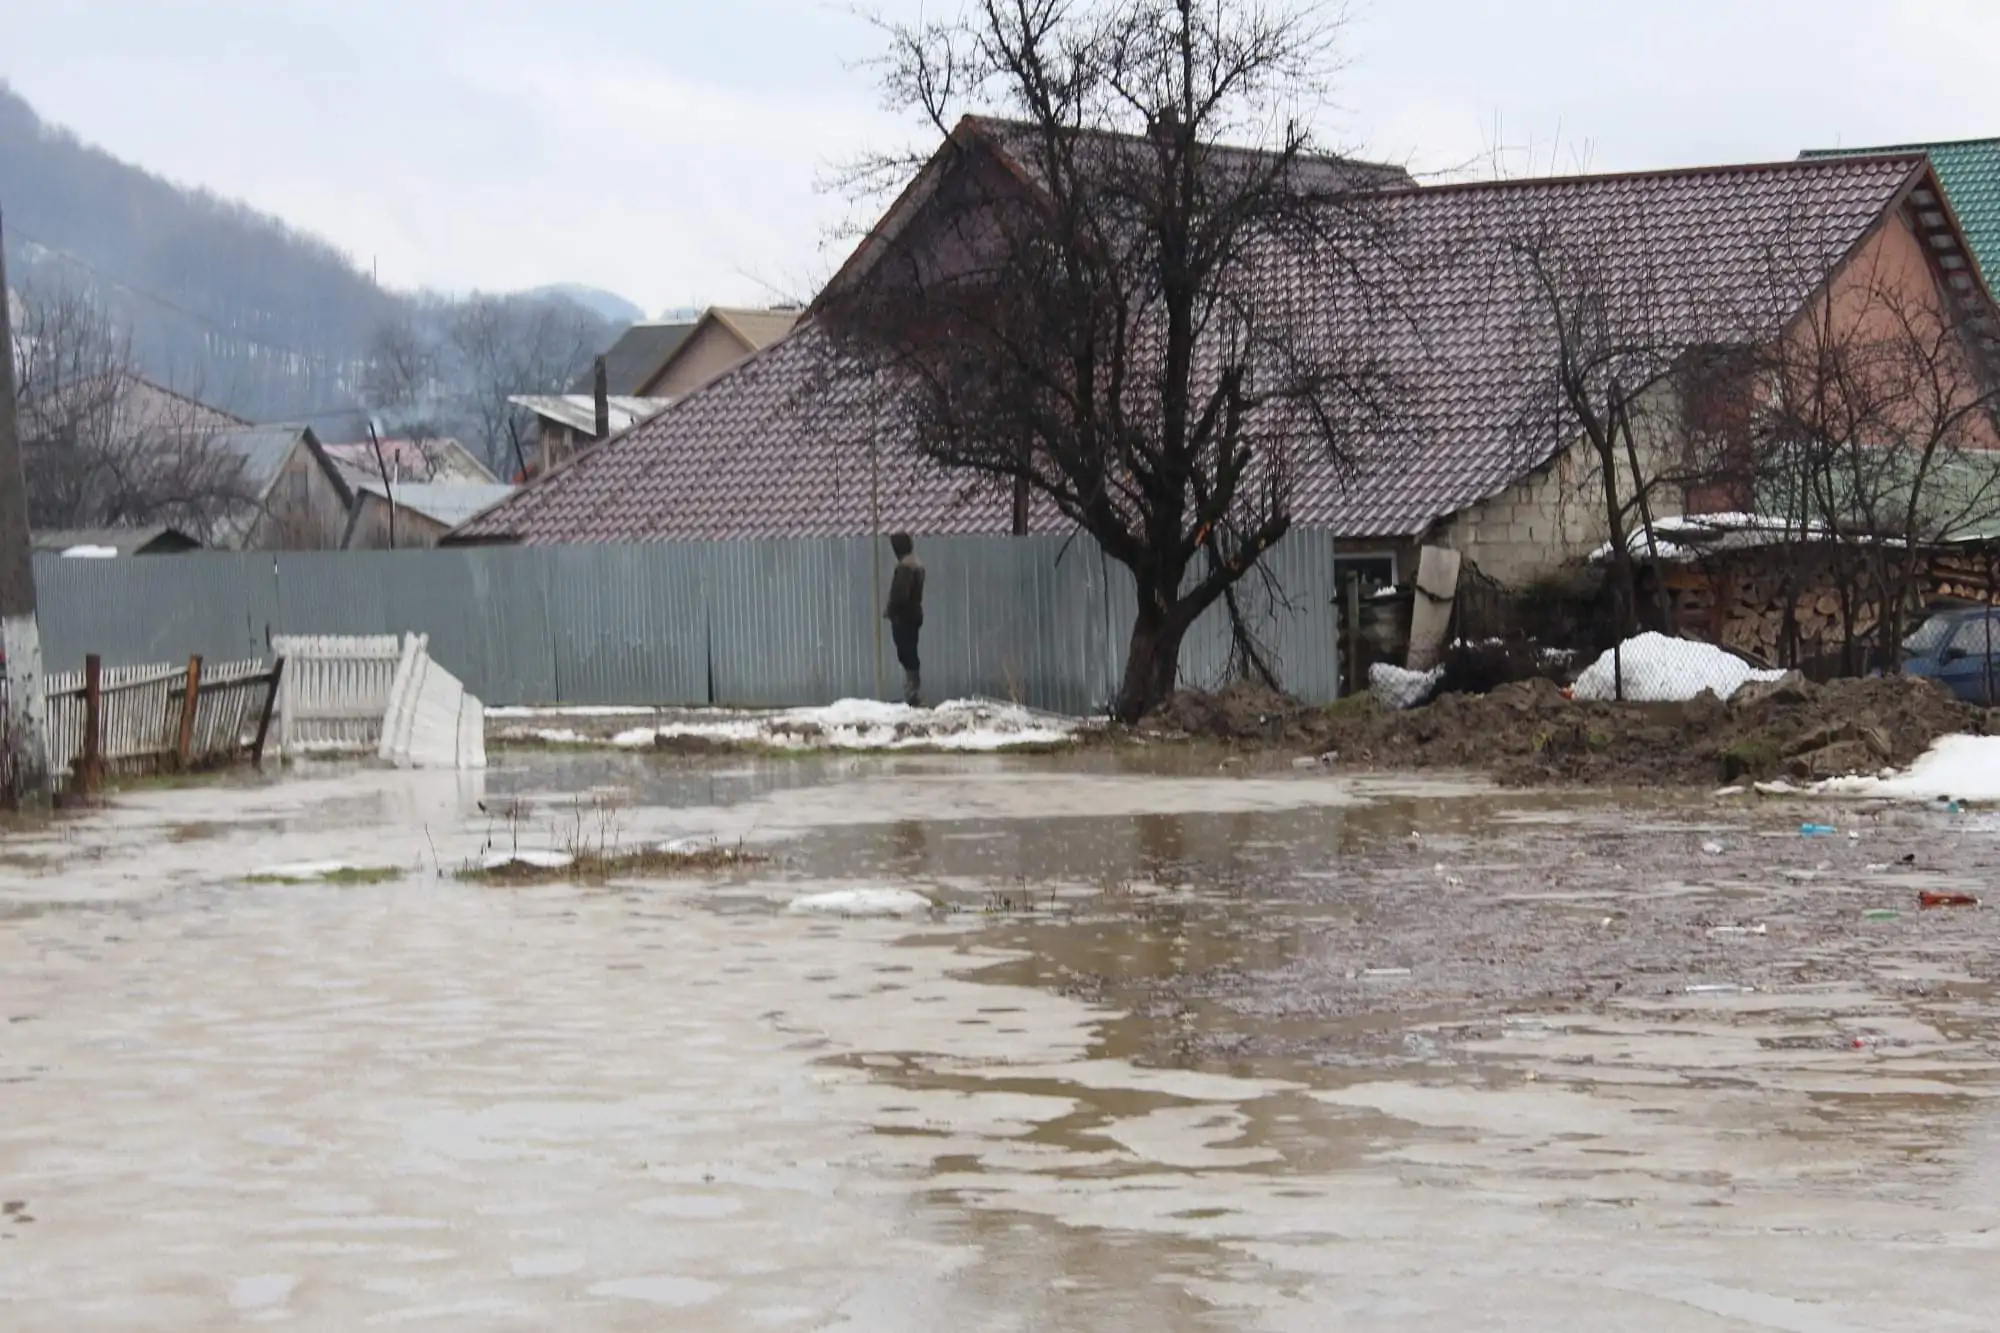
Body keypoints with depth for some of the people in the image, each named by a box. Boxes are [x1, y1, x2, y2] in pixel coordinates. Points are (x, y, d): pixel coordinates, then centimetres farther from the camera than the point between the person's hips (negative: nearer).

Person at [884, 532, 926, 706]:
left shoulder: (904, 566, -17)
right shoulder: (917, 565, 14)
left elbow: (900, 594, -25)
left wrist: (890, 611, -9)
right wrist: (893, 610, 17)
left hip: (903, 617, -10)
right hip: (913, 615, 10)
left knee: (907, 657, -8)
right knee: (910, 657, 12)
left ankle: (913, 697, -9)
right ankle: (914, 697, 14)